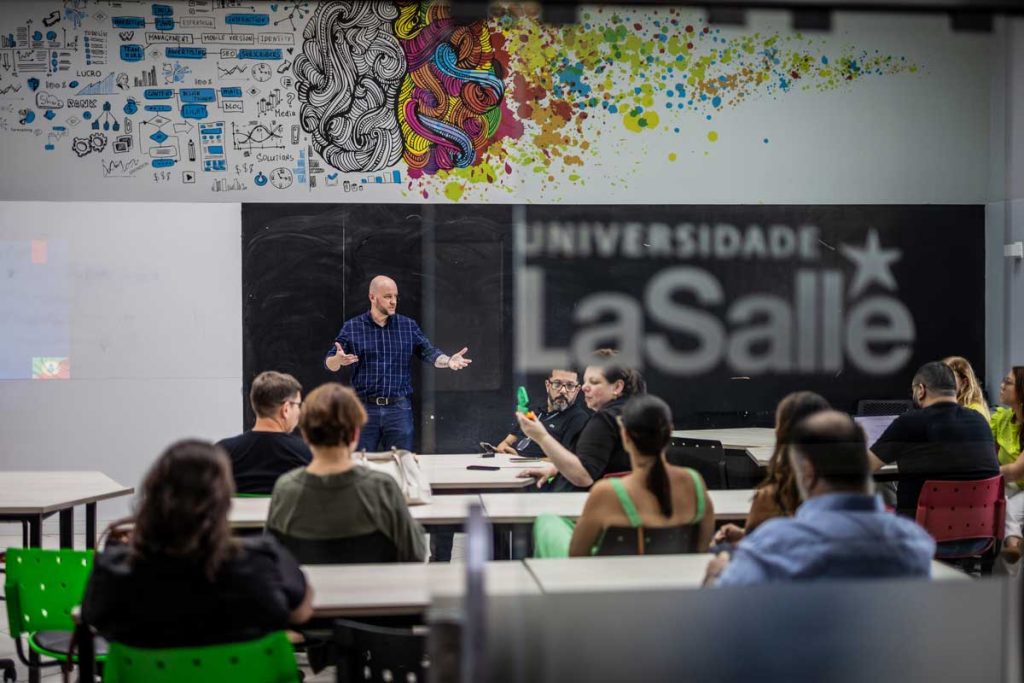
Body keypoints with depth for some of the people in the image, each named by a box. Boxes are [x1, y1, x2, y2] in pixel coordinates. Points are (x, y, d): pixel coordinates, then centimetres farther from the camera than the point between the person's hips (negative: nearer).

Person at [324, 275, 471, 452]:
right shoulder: (352, 327, 1)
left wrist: (448, 361, -17)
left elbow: (429, 352, 4)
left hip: (399, 409, 1)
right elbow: (330, 363, 0)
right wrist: (339, 359, -24)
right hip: (364, 408, -1)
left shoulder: (409, 326, 6)